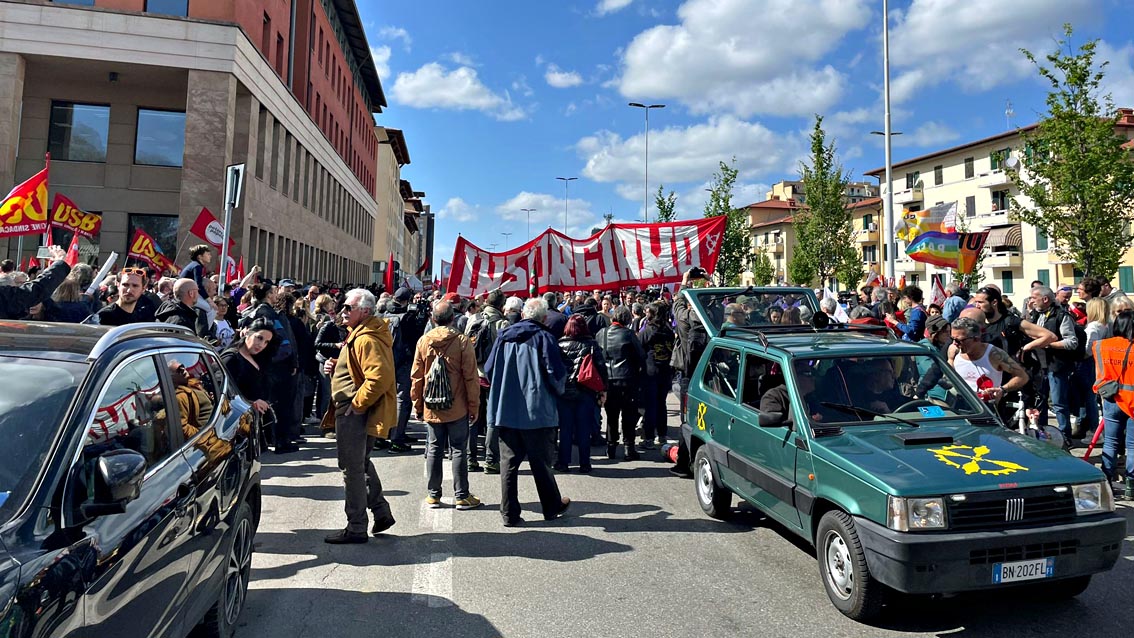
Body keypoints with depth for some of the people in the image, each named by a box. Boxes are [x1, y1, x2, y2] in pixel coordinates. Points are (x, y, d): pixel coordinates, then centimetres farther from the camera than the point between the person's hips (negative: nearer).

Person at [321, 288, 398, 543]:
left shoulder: (367, 339, -20)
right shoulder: (360, 334, 15)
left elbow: (379, 377, -31)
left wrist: (357, 404, -22)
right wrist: (336, 366, 6)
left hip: (355, 413, -11)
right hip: (355, 412, 11)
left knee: (353, 469, -2)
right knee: (361, 463, 20)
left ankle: (356, 529, 9)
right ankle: (381, 513, 29)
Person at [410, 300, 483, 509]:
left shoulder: (423, 341, -2)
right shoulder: (462, 341, -10)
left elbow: (416, 377, 4)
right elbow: (471, 377, -9)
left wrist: (417, 405, 13)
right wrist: (474, 405, 0)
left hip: (431, 408, 3)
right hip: (457, 407, -2)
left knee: (434, 449, 12)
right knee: (458, 450, 5)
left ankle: (433, 495, 18)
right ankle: (461, 496, 11)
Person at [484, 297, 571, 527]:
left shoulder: (503, 336, 6)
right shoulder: (543, 337, -7)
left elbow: (489, 369, 10)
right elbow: (556, 372, -12)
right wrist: (559, 390, 8)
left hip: (505, 410, 3)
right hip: (537, 411, -3)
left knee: (509, 462, 8)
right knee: (541, 463, 9)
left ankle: (510, 514, 9)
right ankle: (552, 507, 24)